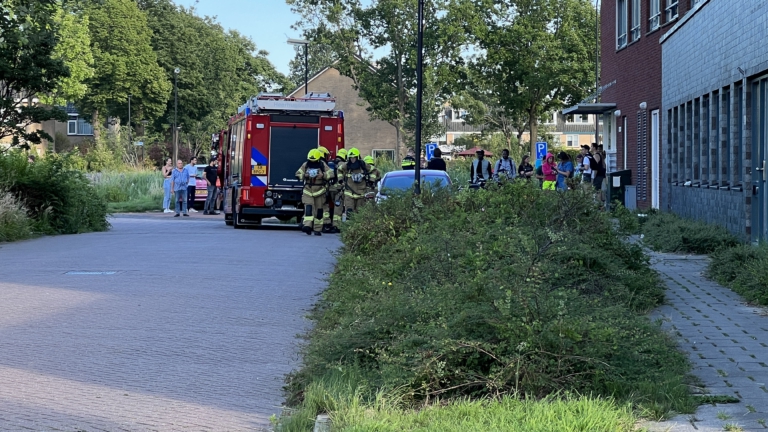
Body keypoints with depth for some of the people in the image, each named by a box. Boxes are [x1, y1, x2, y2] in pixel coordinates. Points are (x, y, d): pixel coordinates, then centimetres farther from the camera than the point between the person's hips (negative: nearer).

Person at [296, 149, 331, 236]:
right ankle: (307, 226, -30)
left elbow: (331, 174, -4)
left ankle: (317, 229, 13)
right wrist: (304, 175, -15)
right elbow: (298, 174, 6)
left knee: (319, 210, 5)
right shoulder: (305, 165, 3)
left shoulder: (323, 165, -1)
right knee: (308, 207, -18)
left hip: (319, 192, 0)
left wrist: (323, 175, -22)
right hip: (308, 192, 0)